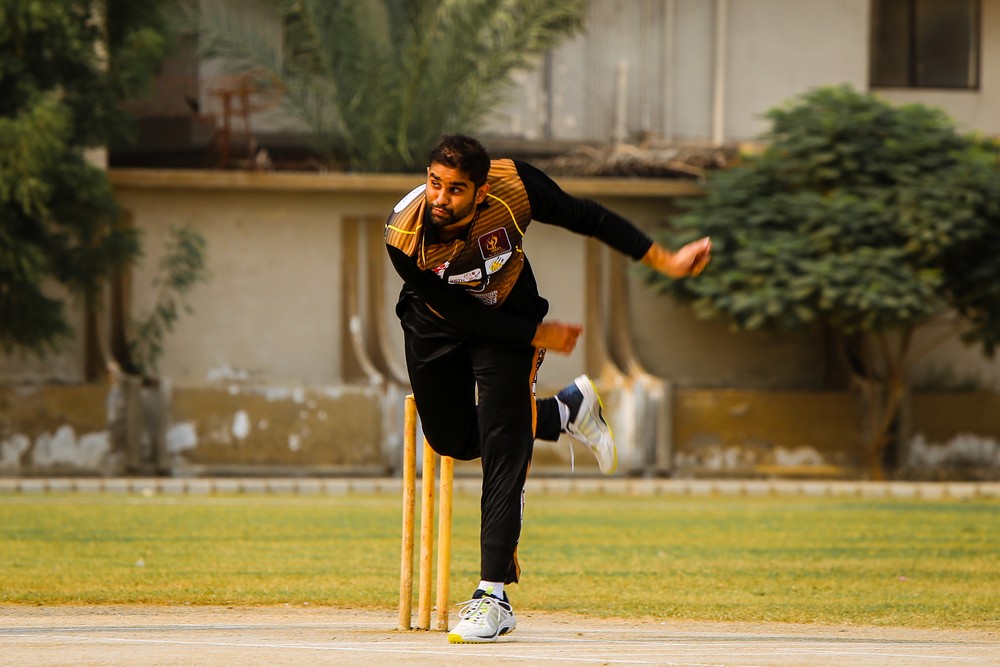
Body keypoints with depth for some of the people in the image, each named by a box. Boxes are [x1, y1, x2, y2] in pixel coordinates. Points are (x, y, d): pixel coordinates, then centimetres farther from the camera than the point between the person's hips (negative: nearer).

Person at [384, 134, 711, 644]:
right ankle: (567, 410, 34)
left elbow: (587, 218, -16)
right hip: (437, 329, 1)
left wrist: (664, 261, -12)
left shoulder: (514, 186, -33)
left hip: (506, 316, -1)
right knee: (454, 441, 11)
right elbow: (459, 313, -24)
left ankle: (494, 595, -17)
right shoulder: (404, 235, -35)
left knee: (503, 448, -14)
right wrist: (537, 335, -21)